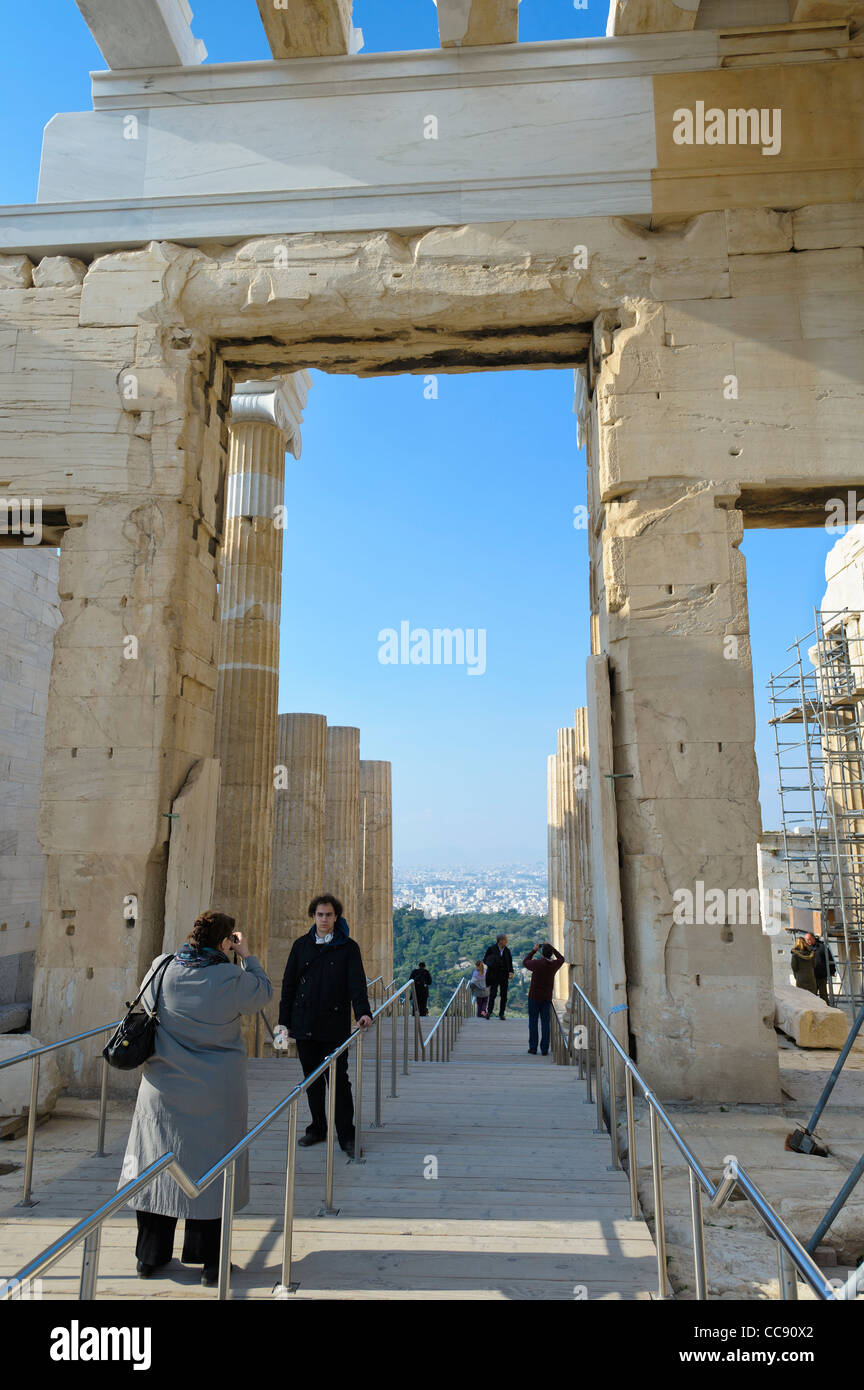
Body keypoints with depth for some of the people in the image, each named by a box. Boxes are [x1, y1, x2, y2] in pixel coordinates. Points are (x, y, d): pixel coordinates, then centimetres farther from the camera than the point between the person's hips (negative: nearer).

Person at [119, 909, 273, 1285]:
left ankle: (150, 1256, 29)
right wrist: (246, 956, 7)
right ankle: (209, 1261, 19)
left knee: (156, 1165, 17)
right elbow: (264, 991, 0)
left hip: (162, 1092, 3)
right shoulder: (231, 979, -18)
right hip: (215, 1095, -3)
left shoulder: (161, 969, -7)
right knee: (212, 1169, 10)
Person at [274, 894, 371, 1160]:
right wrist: (284, 1021, 6)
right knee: (312, 1079, 12)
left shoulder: (348, 948, 1)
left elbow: (357, 983, -6)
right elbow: (288, 984, 10)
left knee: (339, 1080, -1)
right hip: (304, 1025, 3)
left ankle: (346, 1135, 9)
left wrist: (362, 1011, -23)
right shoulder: (301, 945, 8)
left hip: (334, 1025, -3)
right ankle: (317, 1129, 27)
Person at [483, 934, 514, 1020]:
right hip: (494, 976, -3)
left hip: (504, 976, 3)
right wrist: (491, 962, -14)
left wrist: (511, 972, -4)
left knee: (504, 995, 2)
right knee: (492, 994, -9)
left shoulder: (507, 951, 8)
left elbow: (510, 963, 12)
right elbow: (484, 960, 4)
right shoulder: (491, 949, -2)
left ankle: (501, 1014, 12)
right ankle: (489, 1012, 7)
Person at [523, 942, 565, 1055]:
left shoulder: (537, 964, -17)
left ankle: (533, 1048, 7)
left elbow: (525, 962, 5)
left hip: (534, 997, -3)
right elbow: (561, 958, 18)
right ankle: (544, 1050, 5)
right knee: (545, 1023, 6)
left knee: (533, 1022, 6)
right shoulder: (554, 965, -6)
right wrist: (552, 948, 17)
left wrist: (534, 950, 11)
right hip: (547, 998, 3)